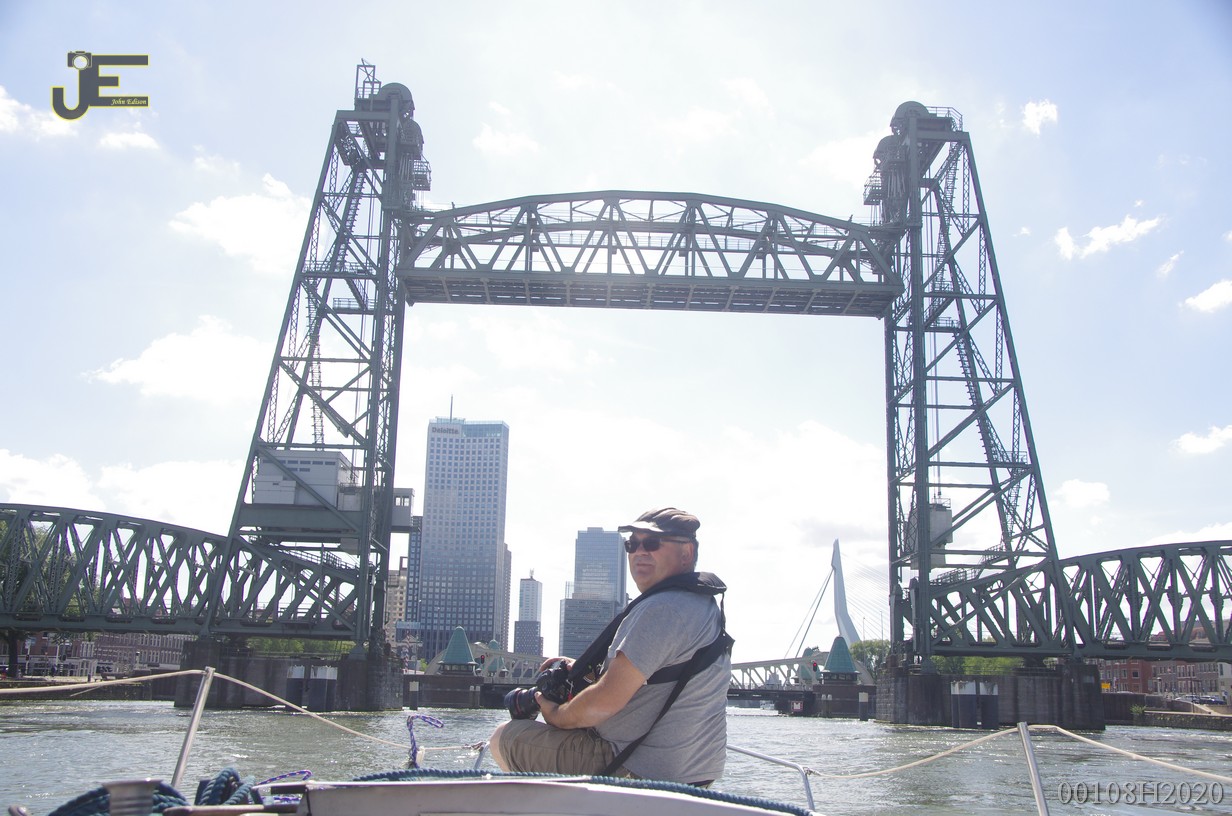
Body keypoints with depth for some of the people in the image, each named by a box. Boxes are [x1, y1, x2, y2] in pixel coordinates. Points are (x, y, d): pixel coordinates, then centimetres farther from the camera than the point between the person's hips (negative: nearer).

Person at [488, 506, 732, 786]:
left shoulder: (662, 608, -22)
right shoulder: (704, 604, 12)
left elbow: (605, 702, -25)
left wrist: (556, 715, -5)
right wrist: (586, 670, 11)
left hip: (642, 772, -11)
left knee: (506, 736, -2)